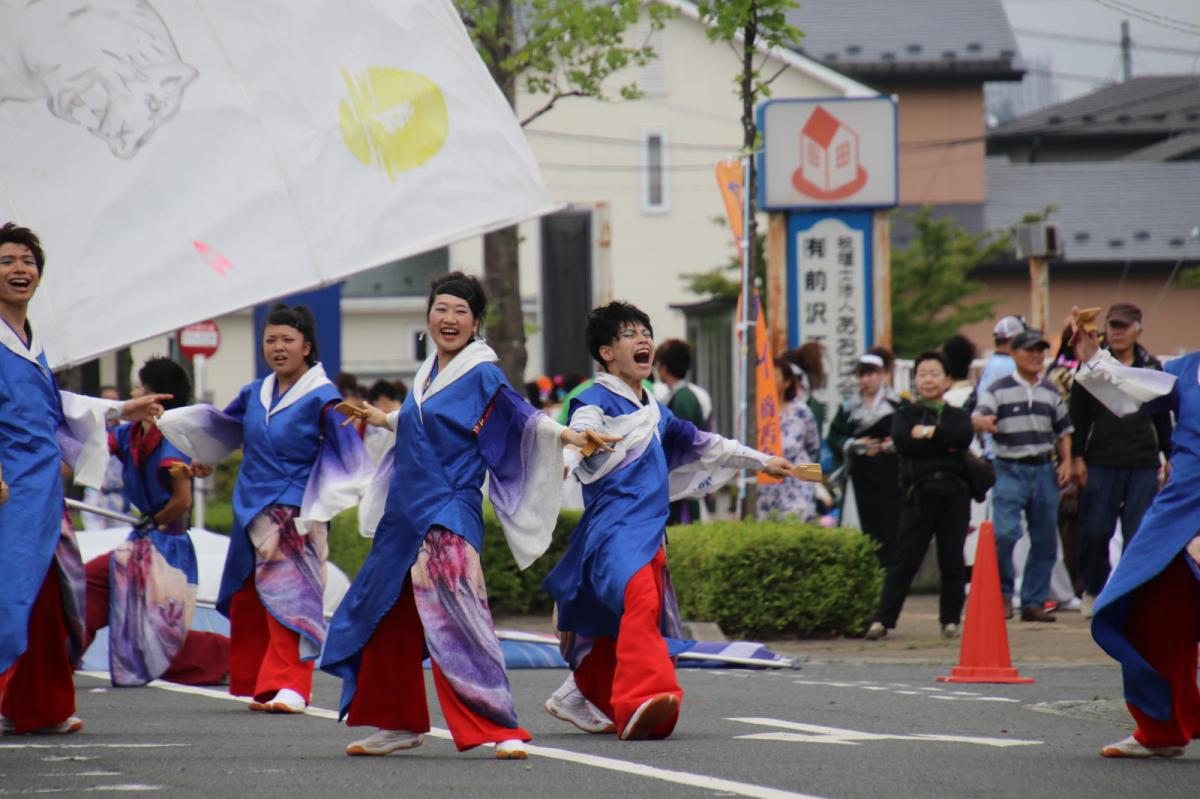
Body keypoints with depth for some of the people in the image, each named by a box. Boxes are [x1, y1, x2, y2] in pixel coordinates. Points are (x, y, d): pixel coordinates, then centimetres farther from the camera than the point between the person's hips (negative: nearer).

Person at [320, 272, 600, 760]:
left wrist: (566, 435, -38)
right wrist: (382, 419, 45)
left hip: (449, 517, -8)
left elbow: (520, 415, -21)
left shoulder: (481, 374, -8)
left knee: (457, 623, -16)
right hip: (407, 513, 8)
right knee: (388, 620, 12)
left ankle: (500, 729, -14)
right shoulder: (429, 373, 13)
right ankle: (399, 724, 26)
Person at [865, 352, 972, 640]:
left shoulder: (958, 416, 14)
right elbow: (903, 442, -10)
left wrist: (928, 432, -11)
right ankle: (882, 620, -4)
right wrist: (945, 445, -9)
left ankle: (951, 620, 12)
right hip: (918, 494, -1)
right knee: (904, 560, -4)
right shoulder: (905, 415, 12)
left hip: (953, 496, 1)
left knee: (952, 561, 2)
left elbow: (963, 437, -9)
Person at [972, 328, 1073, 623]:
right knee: (1005, 532, -20)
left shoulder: (1051, 392, 14)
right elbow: (978, 416, -15)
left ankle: (1034, 601, 14)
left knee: (1045, 540, 4)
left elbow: (1063, 430, 22)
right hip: (1010, 471, -5)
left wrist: (1066, 462, 8)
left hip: (1045, 471, 5)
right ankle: (1002, 593, -1)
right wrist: (982, 422, -39)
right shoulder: (999, 390, 0)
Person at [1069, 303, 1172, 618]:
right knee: (1095, 532, -2)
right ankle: (1094, 591, 15)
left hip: (1143, 464, 2)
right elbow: (1078, 413, 0)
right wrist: (1077, 457, -6)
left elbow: (1162, 416, 17)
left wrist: (1168, 457, 14)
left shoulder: (1152, 367, 10)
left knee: (1139, 534, 0)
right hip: (1101, 462, -2)